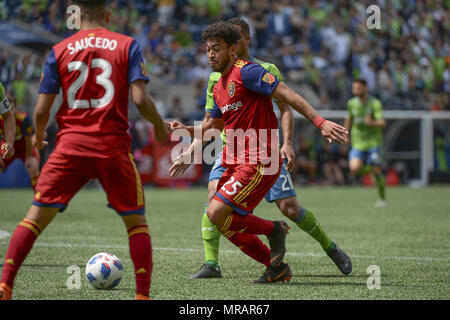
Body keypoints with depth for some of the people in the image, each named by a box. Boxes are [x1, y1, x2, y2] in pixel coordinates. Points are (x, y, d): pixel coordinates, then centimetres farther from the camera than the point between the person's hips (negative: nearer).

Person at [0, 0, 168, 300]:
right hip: (113, 145, -1)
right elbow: (140, 99, -7)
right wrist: (160, 127, 12)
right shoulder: (128, 45, 3)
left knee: (37, 216, 5)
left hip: (70, 144, 1)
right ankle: (143, 293, 4)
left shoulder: (60, 50, 6)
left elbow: (41, 109, 4)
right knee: (136, 221, 12)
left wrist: (38, 136, 25)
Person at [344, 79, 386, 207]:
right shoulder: (351, 103, 2)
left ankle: (382, 198, 17)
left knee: (376, 170, -4)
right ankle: (354, 173, 16)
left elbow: (382, 123, -22)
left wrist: (372, 122, -42)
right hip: (358, 143, 2)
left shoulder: (375, 103, -11)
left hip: (373, 142, -2)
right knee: (354, 168, -21)